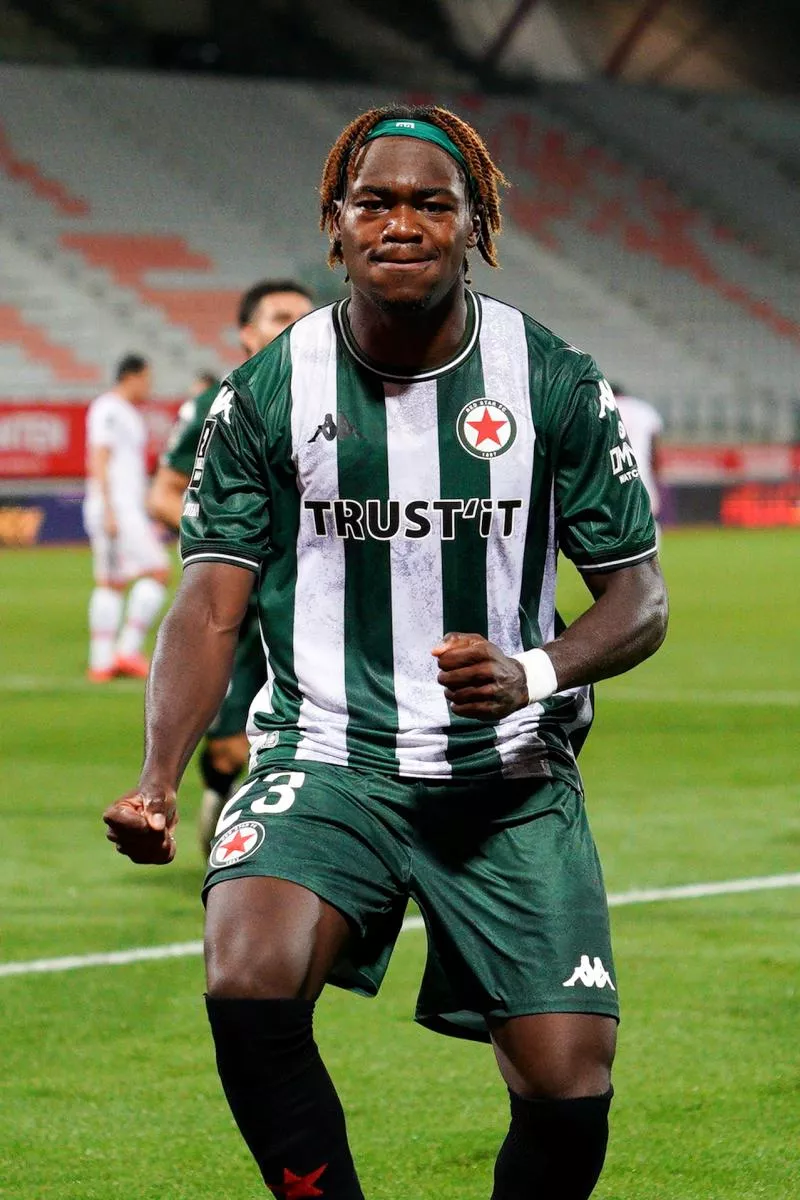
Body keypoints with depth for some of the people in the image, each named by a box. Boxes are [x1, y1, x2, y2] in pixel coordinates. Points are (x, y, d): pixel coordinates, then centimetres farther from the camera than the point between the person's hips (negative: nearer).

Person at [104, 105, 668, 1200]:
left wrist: (536, 673, -17)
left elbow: (640, 600, 4)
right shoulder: (268, 392, 0)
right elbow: (212, 605, -1)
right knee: (249, 989, -30)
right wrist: (158, 781, -17)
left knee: (569, 1092, -8)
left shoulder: (557, 386, 0)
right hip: (326, 757, -1)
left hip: (511, 779, 1)